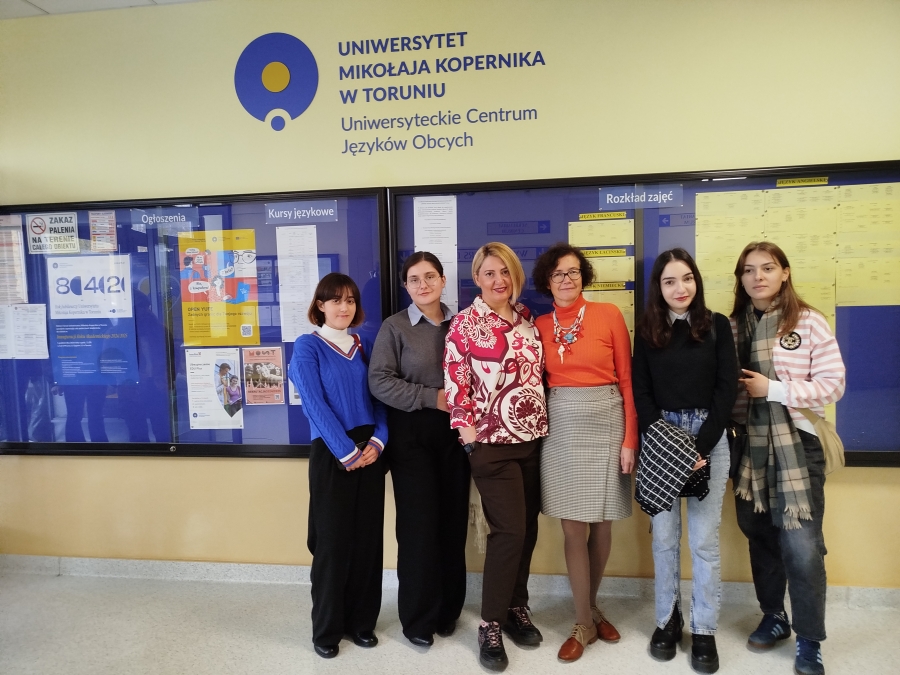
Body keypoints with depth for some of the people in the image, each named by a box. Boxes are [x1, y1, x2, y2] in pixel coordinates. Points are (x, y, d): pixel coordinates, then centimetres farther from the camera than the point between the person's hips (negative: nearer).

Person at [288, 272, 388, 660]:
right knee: (332, 541, 4)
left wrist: (378, 440, -9)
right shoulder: (307, 346, -4)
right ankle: (326, 629, 20)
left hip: (370, 451, 5)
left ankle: (361, 621, 25)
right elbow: (315, 404, -12)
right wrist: (347, 451, -16)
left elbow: (378, 396, 7)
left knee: (368, 538, 9)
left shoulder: (363, 347, 10)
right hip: (331, 453, -4)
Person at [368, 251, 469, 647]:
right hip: (411, 434, -3)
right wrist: (431, 398, -15)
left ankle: (448, 610, 26)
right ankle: (418, 618, 20)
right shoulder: (395, 327, -1)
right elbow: (379, 381, -10)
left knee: (454, 521, 7)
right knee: (420, 522, 2)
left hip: (454, 432, 3)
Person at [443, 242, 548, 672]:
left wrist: (542, 421, 11)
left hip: (532, 436, 6)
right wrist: (467, 427, -11)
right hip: (491, 440, -5)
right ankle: (490, 625, 12)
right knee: (509, 531, -5)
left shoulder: (526, 317, 9)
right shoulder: (465, 323, -6)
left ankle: (516, 608, 31)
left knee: (528, 529, 12)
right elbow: (455, 380, -8)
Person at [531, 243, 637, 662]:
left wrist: (630, 439, -6)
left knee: (602, 525, 10)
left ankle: (590, 606, 34)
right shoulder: (540, 325, 5)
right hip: (561, 427, 1)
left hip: (606, 424, -1)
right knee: (574, 528, 4)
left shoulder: (608, 315, -2)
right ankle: (585, 622, 21)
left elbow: (626, 379, -2)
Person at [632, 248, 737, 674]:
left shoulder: (717, 326, 2)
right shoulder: (647, 331, 4)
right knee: (664, 537, 6)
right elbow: (640, 392, 2)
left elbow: (727, 388, -2)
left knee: (704, 540, 2)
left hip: (709, 438, -1)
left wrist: (701, 445, -11)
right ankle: (667, 620, 22)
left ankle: (704, 630, 16)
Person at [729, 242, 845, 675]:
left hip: (797, 444, -3)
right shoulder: (733, 327, 6)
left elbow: (833, 384, -8)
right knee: (760, 536, 14)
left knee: (801, 544, -4)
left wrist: (773, 389, -15)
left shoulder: (809, 322, -4)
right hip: (750, 445, 4)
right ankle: (773, 617, 33)